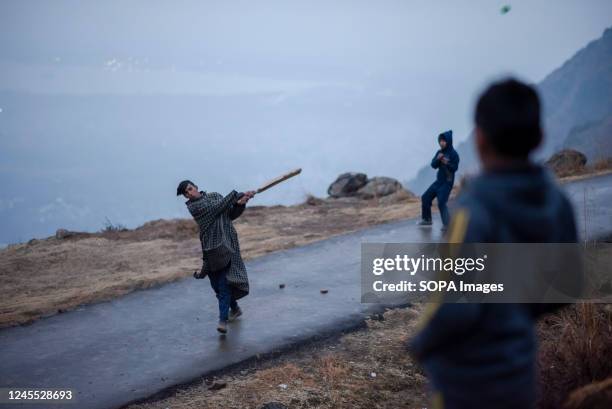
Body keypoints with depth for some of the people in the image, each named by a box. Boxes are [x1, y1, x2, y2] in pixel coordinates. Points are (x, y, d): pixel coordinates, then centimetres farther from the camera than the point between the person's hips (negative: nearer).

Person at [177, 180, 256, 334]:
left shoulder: (214, 195, 9)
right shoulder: (193, 206, -3)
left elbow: (232, 214, 10)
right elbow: (219, 207, -13)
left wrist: (240, 203, -10)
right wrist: (238, 195, -14)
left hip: (227, 243, 0)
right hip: (210, 246, 0)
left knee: (224, 283, -10)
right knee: (216, 283, 7)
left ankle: (223, 320, -13)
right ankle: (234, 308, 32)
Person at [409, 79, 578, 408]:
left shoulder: (476, 209, -25)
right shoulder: (555, 201, -4)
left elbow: (456, 306, -29)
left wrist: (421, 343, -9)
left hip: (468, 373, -6)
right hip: (515, 366, 6)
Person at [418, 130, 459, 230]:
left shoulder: (453, 153, -12)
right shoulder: (439, 152, 6)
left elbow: (455, 168, -17)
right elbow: (433, 165, -1)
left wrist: (447, 163, -35)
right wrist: (438, 159, -21)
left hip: (447, 182, -7)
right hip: (438, 181, 8)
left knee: (441, 203, -19)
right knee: (425, 198, 11)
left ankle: (446, 224, -11)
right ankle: (427, 219, 26)